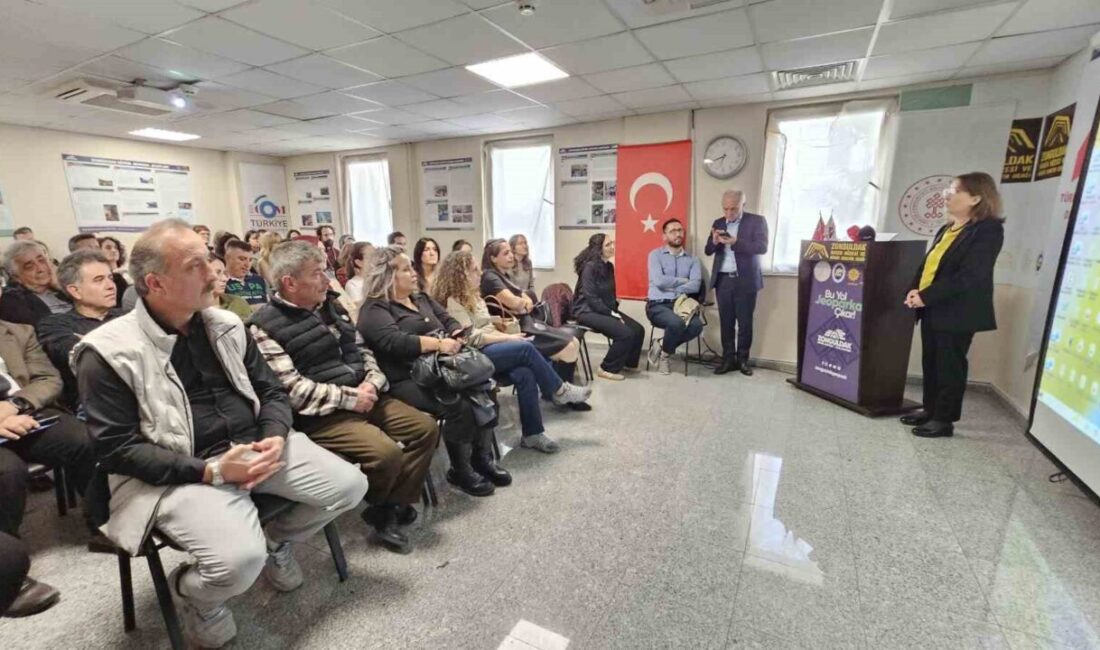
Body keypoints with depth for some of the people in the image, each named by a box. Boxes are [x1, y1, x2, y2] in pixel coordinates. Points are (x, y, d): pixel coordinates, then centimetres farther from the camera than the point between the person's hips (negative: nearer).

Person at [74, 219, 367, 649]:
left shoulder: (226, 325, 7)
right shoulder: (109, 352, -8)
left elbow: (271, 390, 10)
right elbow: (117, 449, -11)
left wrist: (276, 438, -10)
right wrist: (211, 470, -21)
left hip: (255, 446, 5)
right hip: (180, 474, -5)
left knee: (350, 486, -6)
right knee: (240, 560, -28)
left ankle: (276, 540, 23)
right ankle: (190, 591, 11)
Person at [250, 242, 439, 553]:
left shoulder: (329, 306, 13)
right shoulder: (264, 326, -11)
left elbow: (362, 350, 16)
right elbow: (292, 390, -19)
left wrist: (372, 382, -5)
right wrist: (350, 397, -18)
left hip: (363, 397, 8)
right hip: (320, 414, -8)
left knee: (425, 427, -2)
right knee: (387, 452, -27)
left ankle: (392, 506, 6)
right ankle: (379, 509, 6)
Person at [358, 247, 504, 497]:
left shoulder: (422, 298, 21)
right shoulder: (374, 309, -3)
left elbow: (449, 322, 15)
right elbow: (394, 342, -21)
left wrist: (457, 338, -8)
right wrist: (438, 343, -23)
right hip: (407, 380, -7)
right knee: (459, 405, -28)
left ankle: (482, 457, -2)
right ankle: (459, 471, -6)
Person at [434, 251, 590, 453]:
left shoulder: (473, 297, 19)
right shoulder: (453, 302, -10)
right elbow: (472, 339, -17)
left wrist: (505, 335, -2)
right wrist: (508, 338, -12)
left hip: (489, 349, 8)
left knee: (524, 374, -22)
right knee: (526, 348, -25)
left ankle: (533, 434, -15)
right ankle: (559, 391, -6)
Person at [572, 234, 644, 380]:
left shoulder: (609, 266, 9)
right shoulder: (590, 267, -17)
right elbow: (592, 298, -21)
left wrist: (614, 310, 1)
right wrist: (611, 313, -18)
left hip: (605, 309, 8)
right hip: (588, 311, -8)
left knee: (638, 330, -4)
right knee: (625, 334, -24)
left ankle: (628, 362, 18)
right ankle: (607, 369, -6)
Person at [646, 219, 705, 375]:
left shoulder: (693, 260, 13)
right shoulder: (655, 254, 5)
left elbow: (696, 286, -4)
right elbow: (659, 281, -11)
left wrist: (671, 286, -11)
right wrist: (684, 281, -2)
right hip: (658, 305, -3)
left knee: (697, 325, -28)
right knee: (676, 323, -34)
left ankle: (662, 347, -3)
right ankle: (664, 354, -3)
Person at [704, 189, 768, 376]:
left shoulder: (757, 221, 0)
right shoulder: (718, 223, 12)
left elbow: (762, 247, -12)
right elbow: (708, 251, 9)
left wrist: (736, 243, -24)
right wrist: (714, 241, -13)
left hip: (745, 280, -3)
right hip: (723, 280, 3)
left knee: (745, 322, 3)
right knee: (726, 322, 5)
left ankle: (742, 359, 15)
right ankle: (728, 359, 13)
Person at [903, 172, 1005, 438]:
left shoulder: (988, 230, -11)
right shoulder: (947, 229, 16)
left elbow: (969, 275, -21)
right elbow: (928, 264, 16)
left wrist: (926, 296, -23)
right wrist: (915, 290, -1)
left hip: (957, 312, -8)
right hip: (933, 309, 8)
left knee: (949, 366, 2)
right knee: (930, 363, 14)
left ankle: (945, 419, 13)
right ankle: (930, 409, 27)